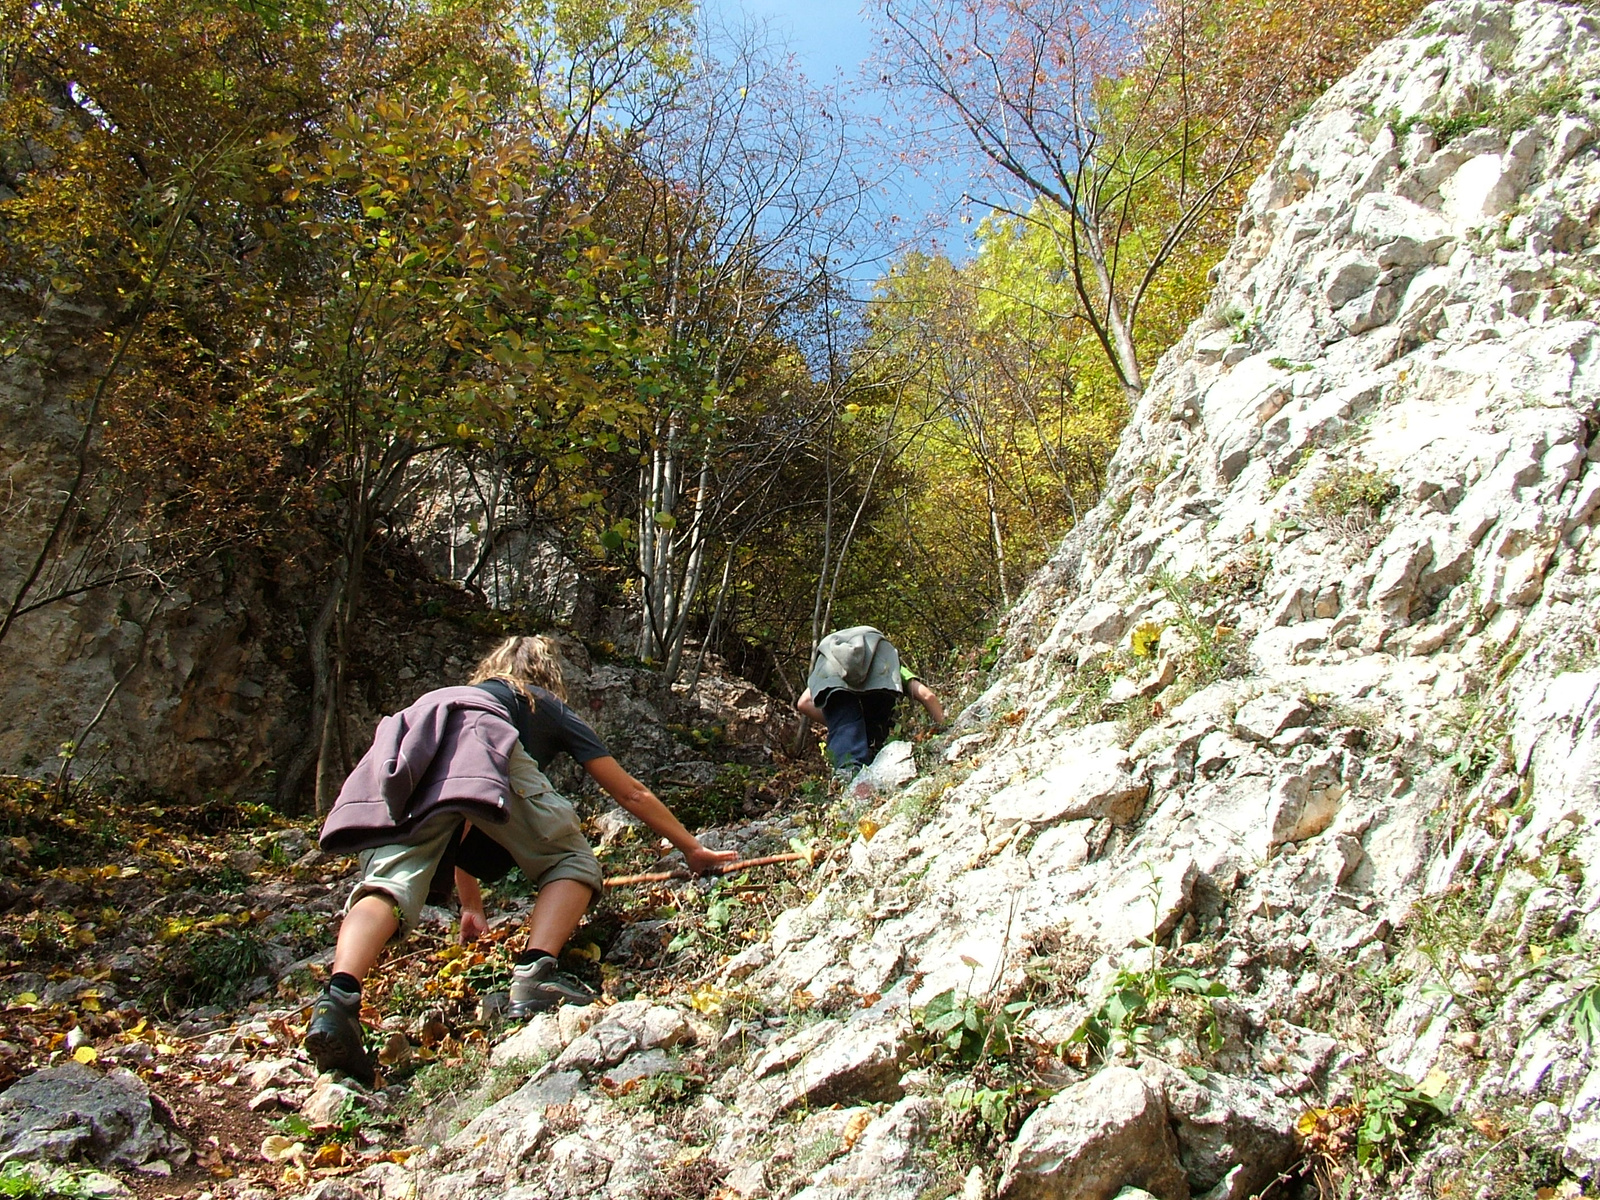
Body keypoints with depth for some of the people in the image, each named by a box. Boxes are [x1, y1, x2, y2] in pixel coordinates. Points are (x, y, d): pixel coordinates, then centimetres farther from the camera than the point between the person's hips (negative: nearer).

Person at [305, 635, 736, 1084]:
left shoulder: (468, 693, 45)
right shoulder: (548, 708, 35)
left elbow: (451, 826, 53)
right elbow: (632, 794, 36)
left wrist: (472, 908, 63)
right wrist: (694, 850, 47)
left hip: (401, 762, 4)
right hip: (479, 744, -4)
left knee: (388, 884, -10)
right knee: (572, 863, 5)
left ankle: (340, 994, -37)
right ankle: (534, 974, -19)